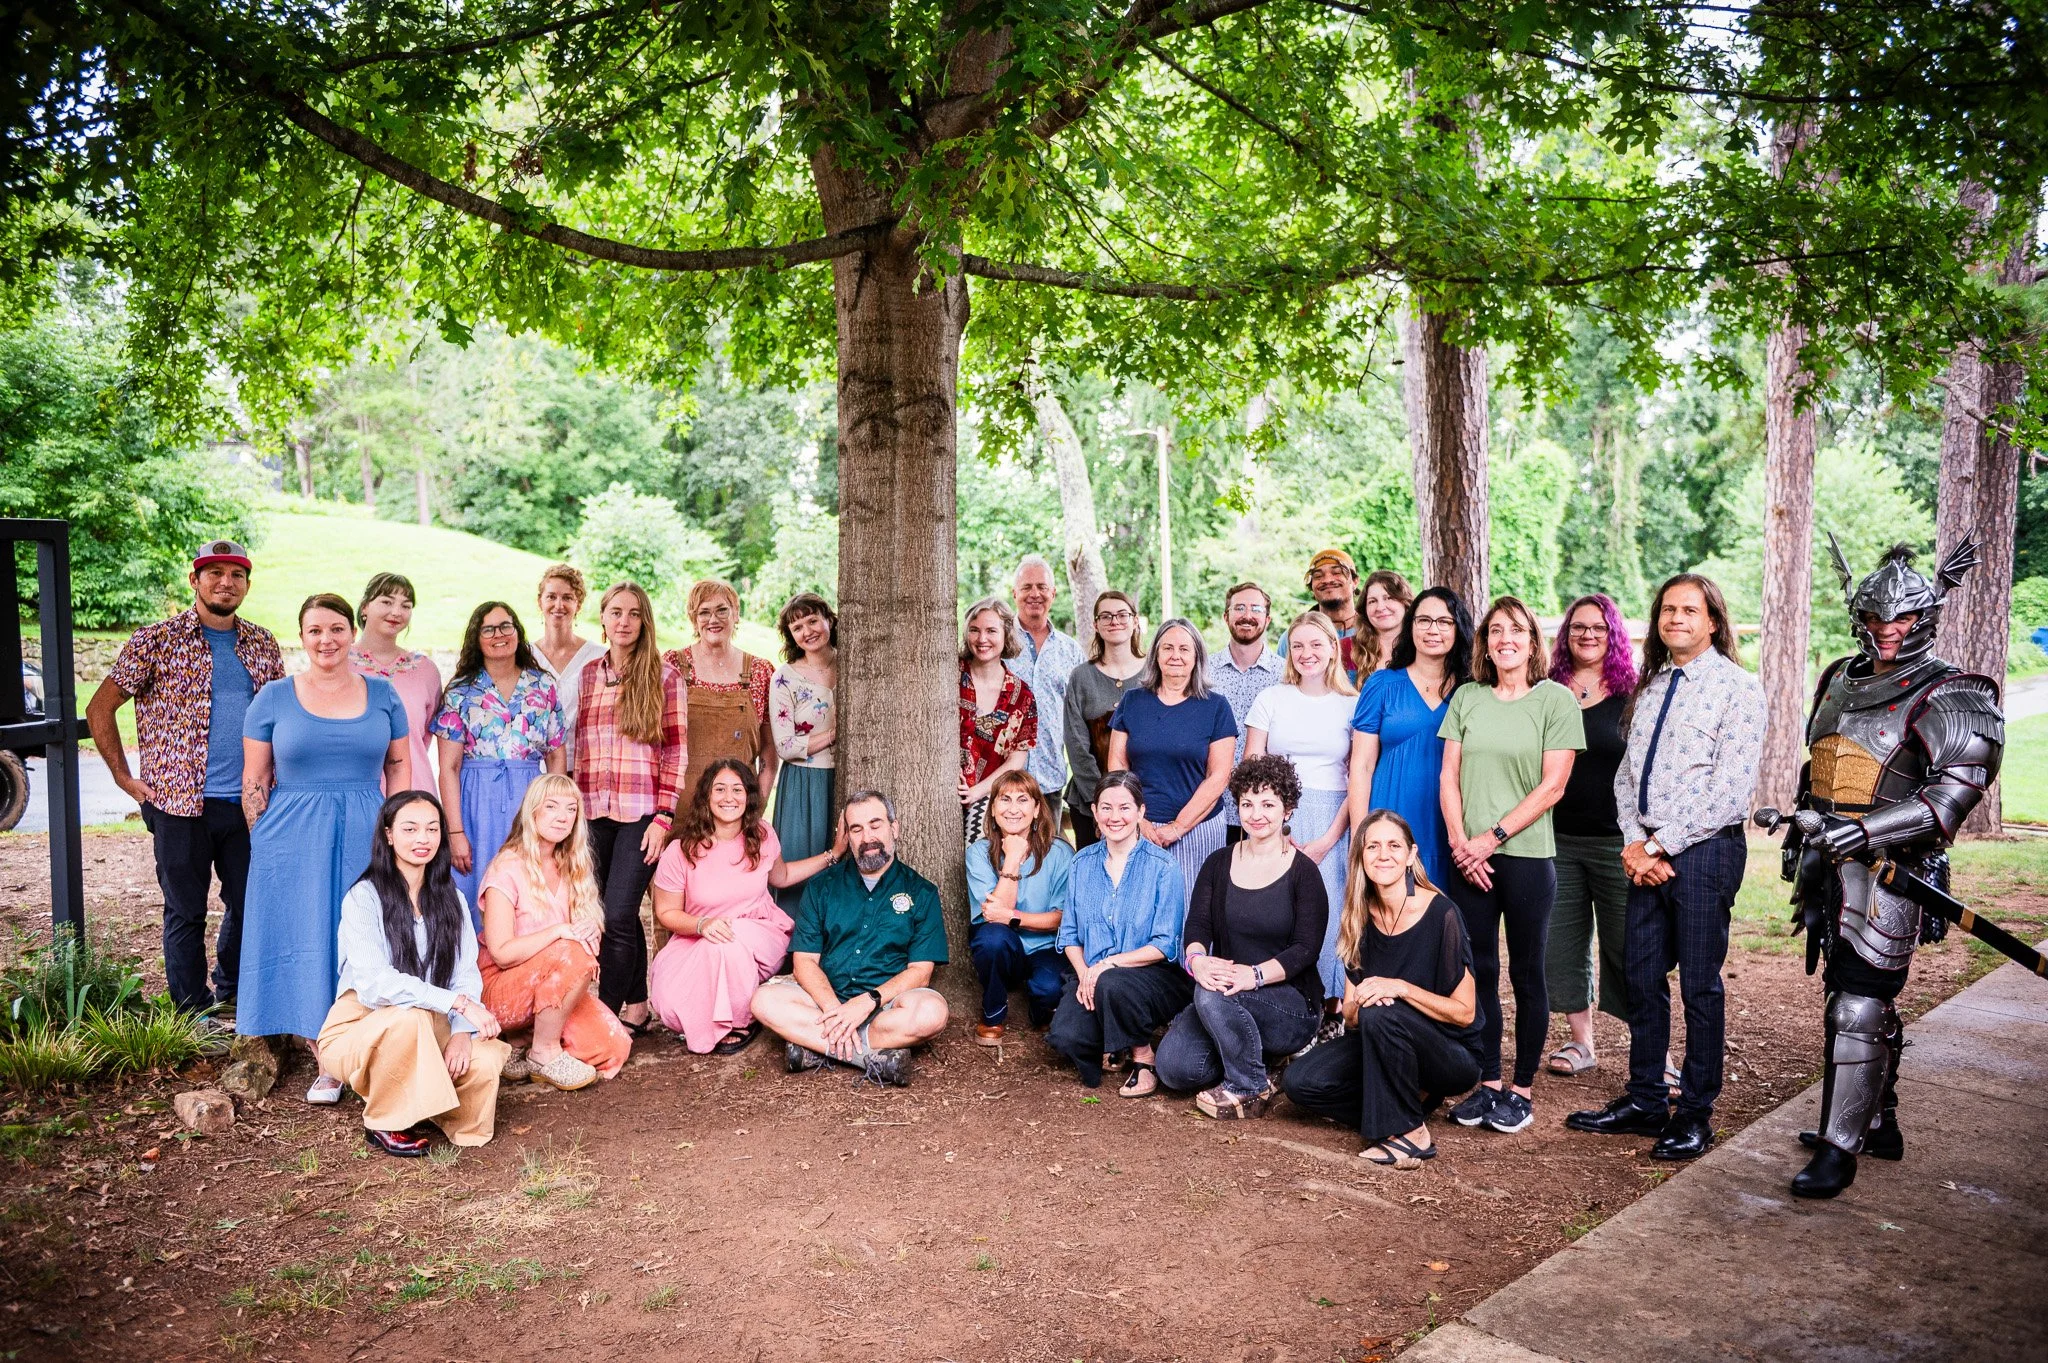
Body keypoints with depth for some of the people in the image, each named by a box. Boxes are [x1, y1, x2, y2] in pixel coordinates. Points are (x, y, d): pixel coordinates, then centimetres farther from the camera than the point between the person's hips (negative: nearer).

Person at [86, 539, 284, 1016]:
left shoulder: (263, 645, 9)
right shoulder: (157, 641, -3)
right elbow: (99, 709, 2)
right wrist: (125, 778, -3)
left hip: (250, 802, 4)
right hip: (181, 802, -3)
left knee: (250, 903, 11)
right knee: (186, 910, 6)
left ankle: (232, 994, 31)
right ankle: (193, 1010, 20)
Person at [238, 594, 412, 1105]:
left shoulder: (381, 695, 7)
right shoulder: (274, 698, 3)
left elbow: (399, 767, 10)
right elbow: (254, 779, 4)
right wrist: (264, 842, -2)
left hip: (366, 838, 1)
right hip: (295, 842, -1)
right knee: (308, 945, 1)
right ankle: (328, 1063, 11)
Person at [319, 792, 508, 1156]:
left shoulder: (450, 899, 6)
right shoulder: (363, 898, -11)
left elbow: (467, 976, -2)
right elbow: (374, 983, -23)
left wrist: (461, 1031, -21)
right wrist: (456, 1002, -33)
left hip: (427, 1031, 4)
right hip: (360, 1027, -4)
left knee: (486, 1061, -26)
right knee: (408, 1017, -37)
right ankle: (385, 1123, -12)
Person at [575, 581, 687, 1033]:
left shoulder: (663, 675, 0)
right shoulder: (587, 674, 12)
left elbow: (676, 753, -3)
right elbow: (575, 746, 16)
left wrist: (664, 817, -9)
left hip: (641, 812, -4)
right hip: (594, 812, 4)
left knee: (618, 914, -10)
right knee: (622, 916, 10)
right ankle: (636, 1009, 21)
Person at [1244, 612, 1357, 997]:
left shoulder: (1352, 705, 6)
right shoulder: (1271, 699, 8)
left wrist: (1328, 839, -8)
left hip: (1331, 824, 0)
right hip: (1276, 819, 1)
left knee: (1326, 914, -4)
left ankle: (1326, 1005, 11)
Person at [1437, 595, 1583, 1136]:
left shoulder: (1557, 700, -1)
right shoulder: (1466, 697, 9)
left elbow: (1552, 787, -7)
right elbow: (1449, 776, 6)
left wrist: (1493, 837, -12)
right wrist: (1460, 841, -7)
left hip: (1527, 854, -3)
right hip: (1469, 859, 3)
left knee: (1526, 973, 5)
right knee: (1478, 970, 7)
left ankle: (1522, 1089, 14)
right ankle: (1487, 1083, 17)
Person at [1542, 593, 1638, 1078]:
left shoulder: (1632, 696, 0)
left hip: (1616, 840, -3)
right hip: (1557, 839, 3)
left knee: (1626, 947, -2)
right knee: (1562, 944, 7)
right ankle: (1581, 1044, 20)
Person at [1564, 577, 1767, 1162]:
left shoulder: (1737, 687, -6)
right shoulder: (1651, 686, 14)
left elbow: (1730, 790, -14)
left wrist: (1661, 844, -14)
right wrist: (1634, 842, -3)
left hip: (1703, 850, -6)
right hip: (1646, 852, 6)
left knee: (1700, 985, 3)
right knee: (1642, 980, 10)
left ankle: (1695, 1115, 16)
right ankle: (1645, 1101, 23)